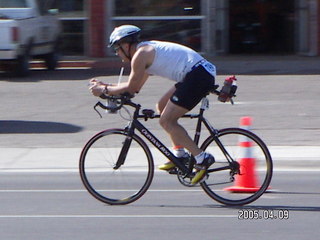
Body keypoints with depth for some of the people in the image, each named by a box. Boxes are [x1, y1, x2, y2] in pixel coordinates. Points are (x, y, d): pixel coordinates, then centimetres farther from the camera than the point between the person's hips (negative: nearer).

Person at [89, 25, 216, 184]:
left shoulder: (140, 55, -7)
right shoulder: (148, 49, 24)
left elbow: (132, 88, -7)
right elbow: (136, 87, 28)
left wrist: (104, 90, 5)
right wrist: (104, 85, 26)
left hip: (198, 76, -10)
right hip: (204, 74, 10)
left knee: (166, 121, -8)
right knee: (162, 107, 21)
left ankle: (201, 158, -12)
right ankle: (179, 154, 19)